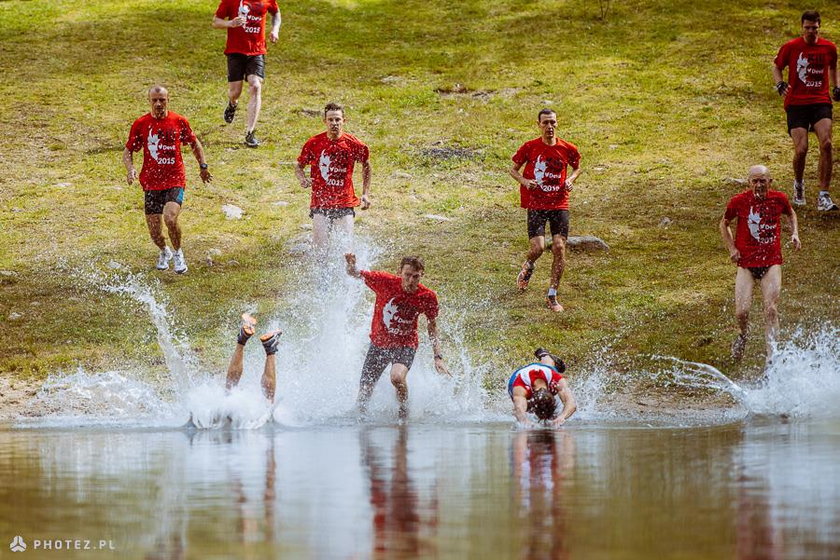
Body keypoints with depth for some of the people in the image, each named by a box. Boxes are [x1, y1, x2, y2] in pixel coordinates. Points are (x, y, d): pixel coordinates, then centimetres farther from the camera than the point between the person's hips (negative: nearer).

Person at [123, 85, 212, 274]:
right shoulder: (140, 124, -1)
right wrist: (130, 169, -12)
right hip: (151, 182, 2)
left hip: (175, 181, -1)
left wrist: (203, 167, 15)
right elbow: (128, 151, 6)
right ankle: (164, 252, 36)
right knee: (154, 233, 1)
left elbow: (194, 143, 17)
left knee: (170, 218, -25)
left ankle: (178, 253, 2)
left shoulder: (179, 121, 1)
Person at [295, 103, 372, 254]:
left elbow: (366, 164, 15)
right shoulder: (314, 143, -3)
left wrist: (366, 194, 11)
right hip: (320, 203, 0)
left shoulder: (353, 144, -3)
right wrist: (302, 179, -12)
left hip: (345, 203, 0)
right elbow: (299, 165, 10)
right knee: (319, 248, -6)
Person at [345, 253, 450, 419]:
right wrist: (351, 266, -34)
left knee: (397, 377, -35)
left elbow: (433, 327, 1)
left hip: (405, 345, -1)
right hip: (379, 343, 2)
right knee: (362, 401, 2)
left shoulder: (428, 297, -14)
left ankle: (404, 411, -6)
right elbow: (356, 274, -9)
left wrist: (438, 357, -4)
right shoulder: (385, 281, -18)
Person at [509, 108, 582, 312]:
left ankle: (552, 296, 4)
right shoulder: (529, 147, -3)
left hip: (560, 204, 2)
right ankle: (527, 267, 26)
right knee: (537, 248, -14)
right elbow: (513, 169, 9)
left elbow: (577, 167, 20)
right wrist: (524, 181, -11)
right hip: (536, 205, -2)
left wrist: (571, 179, -1)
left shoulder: (567, 149, 1)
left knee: (559, 248, -8)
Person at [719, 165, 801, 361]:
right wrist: (732, 248, 2)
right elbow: (724, 223, 13)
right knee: (742, 312, -10)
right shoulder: (738, 201, -5)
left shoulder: (779, 199, 0)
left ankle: (771, 356, -7)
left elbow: (791, 214, 24)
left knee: (771, 309, -12)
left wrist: (795, 233, 7)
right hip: (746, 263, 0)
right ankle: (743, 334, 26)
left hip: (772, 262, 1)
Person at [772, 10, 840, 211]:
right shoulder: (791, 47, -1)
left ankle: (824, 196, -17)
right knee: (801, 150, -12)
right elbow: (777, 66, 13)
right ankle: (798, 185, 22)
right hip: (796, 103, -1)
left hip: (821, 102, 1)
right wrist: (780, 84, -5)